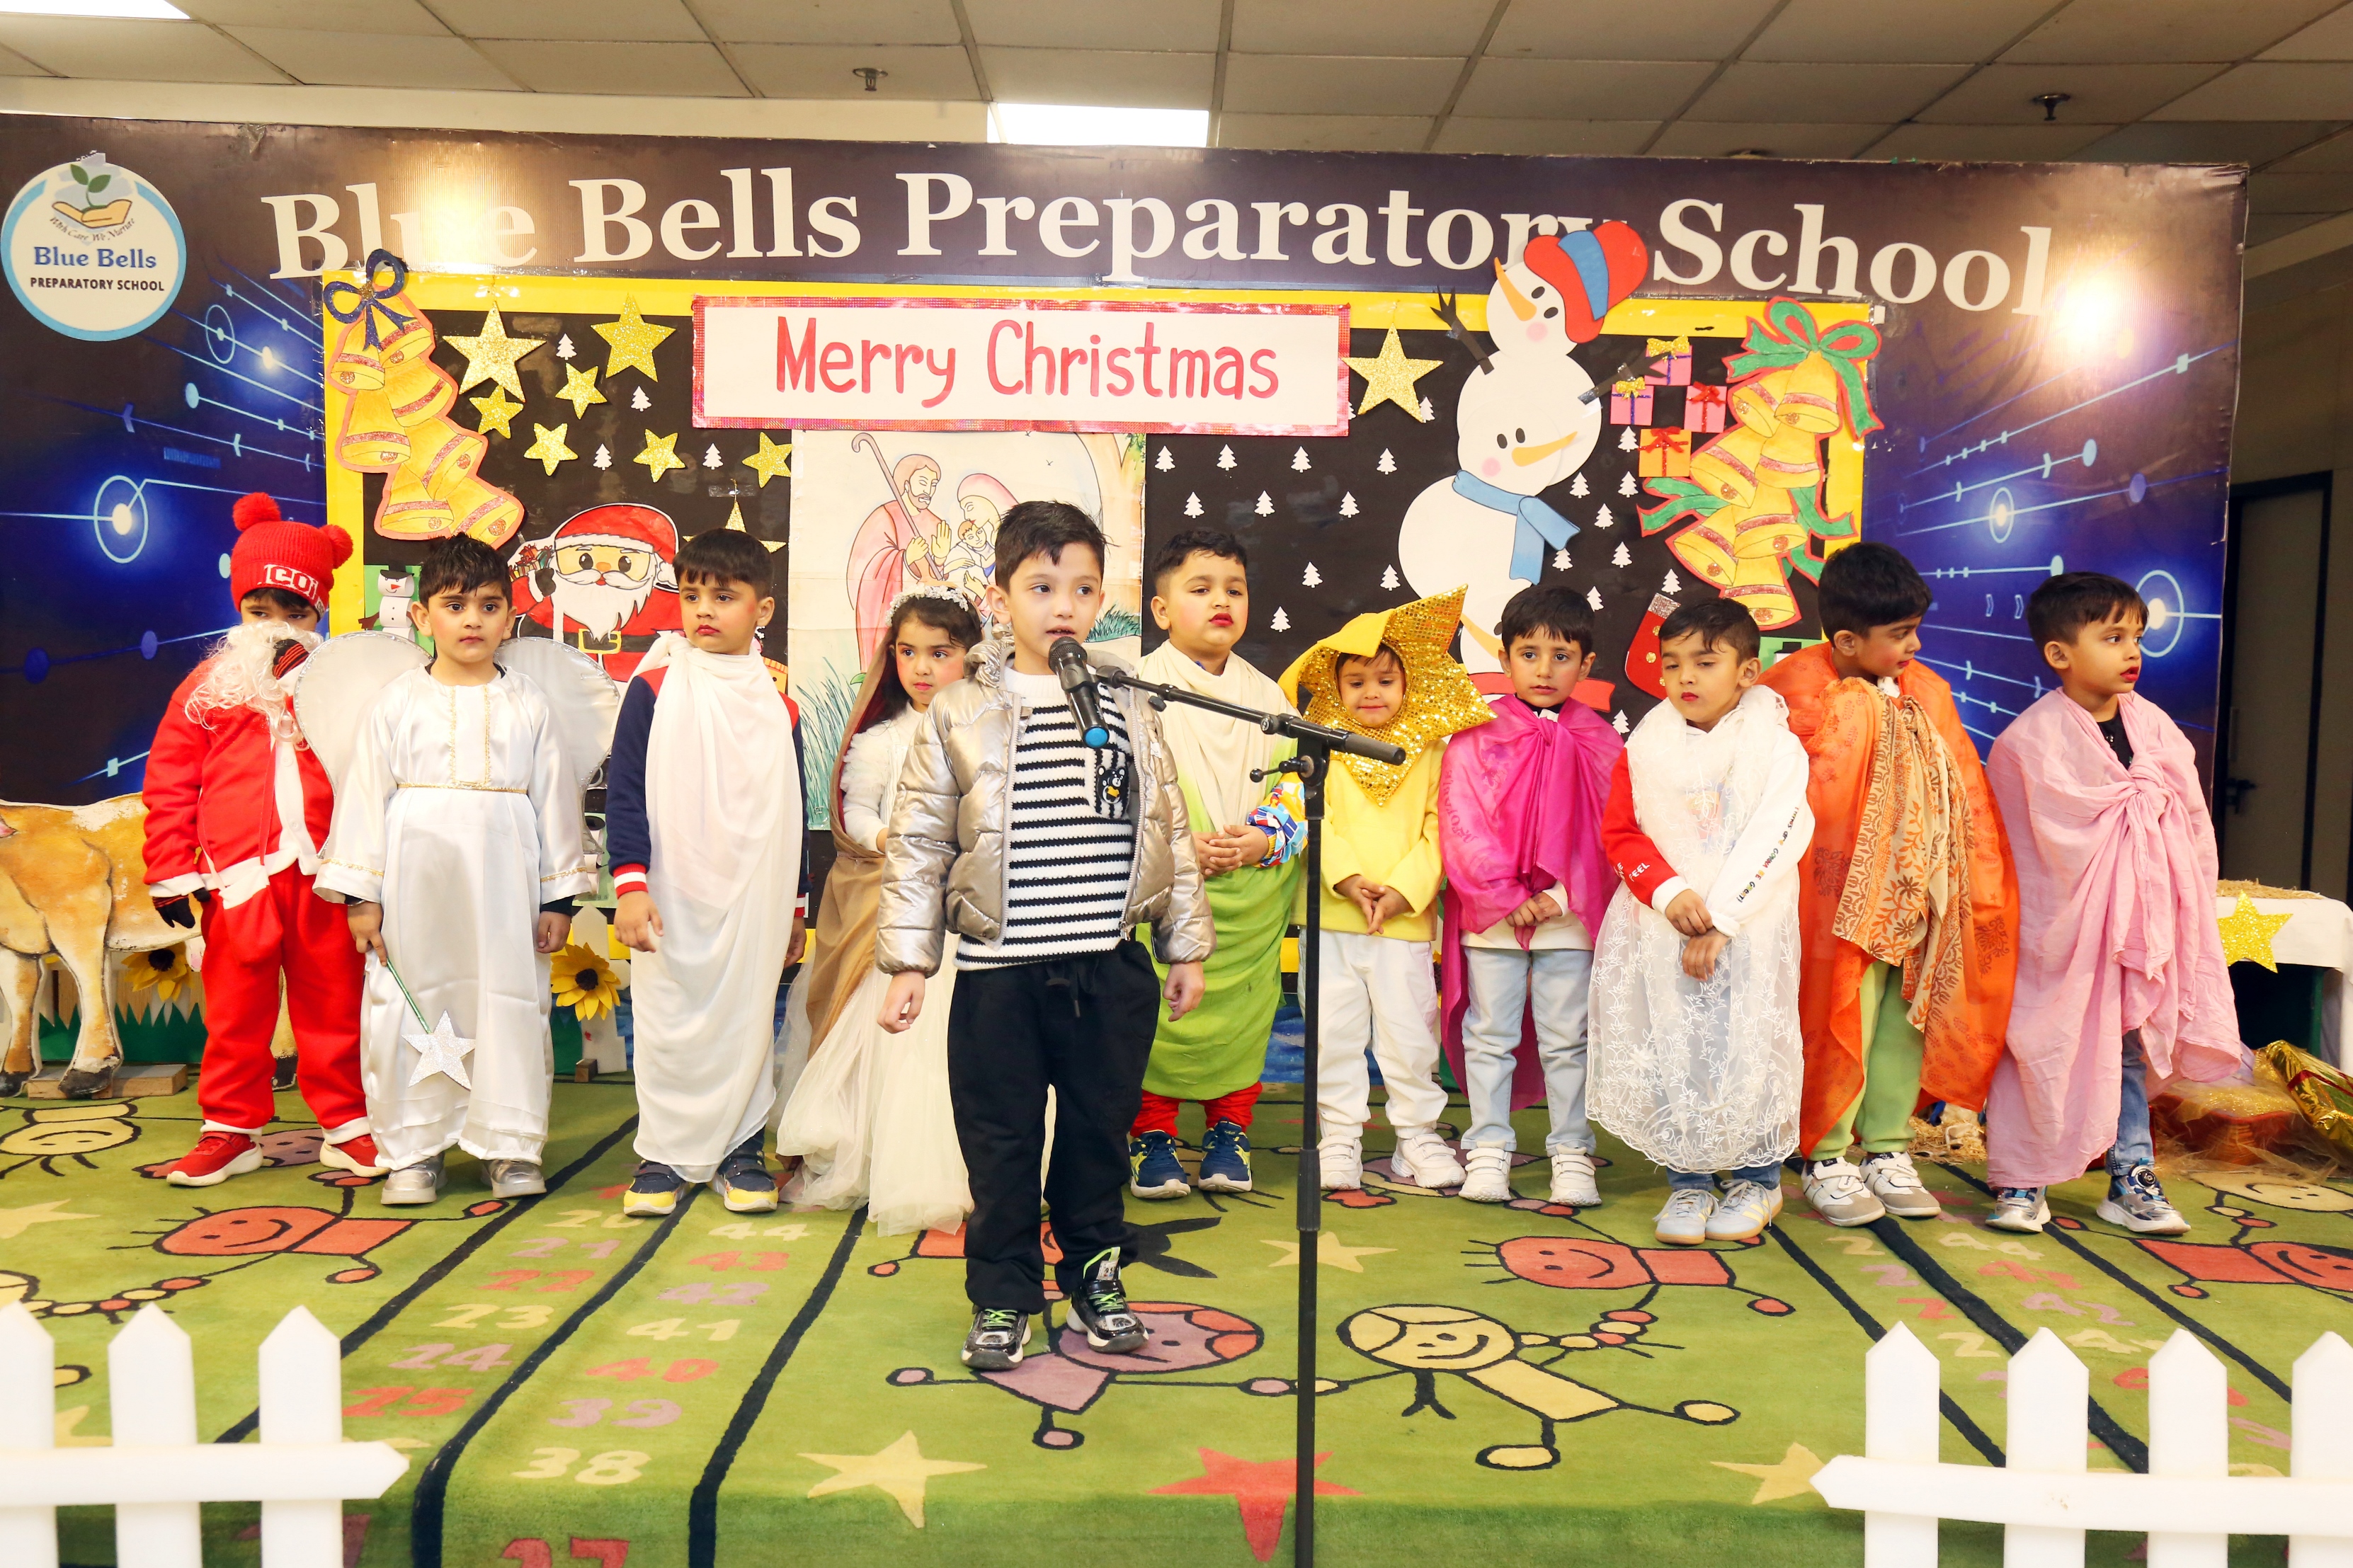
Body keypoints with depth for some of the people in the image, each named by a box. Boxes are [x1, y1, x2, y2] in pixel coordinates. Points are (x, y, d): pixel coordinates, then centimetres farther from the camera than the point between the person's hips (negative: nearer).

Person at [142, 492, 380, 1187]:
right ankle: (230, 1130, 22)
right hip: (239, 878, 0)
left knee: (333, 1007, 7)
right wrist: (172, 872, 2)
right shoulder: (207, 686, 5)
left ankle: (347, 1126, 18)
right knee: (235, 1012, 9)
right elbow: (169, 784, 5)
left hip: (323, 876, 0)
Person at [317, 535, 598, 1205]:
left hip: (503, 888, 0)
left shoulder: (528, 706, 6)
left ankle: (511, 1148, 16)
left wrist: (559, 896, 5)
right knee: (409, 1011, 4)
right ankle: (415, 1151, 18)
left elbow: (555, 799, 7)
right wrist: (360, 894, -2)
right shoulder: (396, 704, 3)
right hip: (415, 887, 0)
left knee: (510, 1009, 4)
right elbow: (365, 795, 3)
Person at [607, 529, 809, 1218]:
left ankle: (740, 1148, 20)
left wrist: (794, 905, 15)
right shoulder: (655, 687, -2)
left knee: (747, 1017, 7)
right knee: (667, 1019, 4)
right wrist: (629, 883, -12)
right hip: (673, 896, -2)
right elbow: (624, 791, -3)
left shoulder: (777, 701, 6)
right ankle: (662, 1152, 19)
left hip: (754, 898, 2)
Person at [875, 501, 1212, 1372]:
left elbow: (1169, 831, 10)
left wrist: (1185, 946, 10)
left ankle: (1094, 1274, 33)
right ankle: (1003, 1295, 24)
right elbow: (917, 844, 0)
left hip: (1110, 969, 2)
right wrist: (908, 962, -3)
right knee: (1000, 1141, 7)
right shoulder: (957, 714, -2)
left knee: (1100, 1128, 14)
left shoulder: (1128, 710, 5)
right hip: (998, 972, -2)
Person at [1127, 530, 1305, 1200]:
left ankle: (1228, 1133, 23)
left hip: (1253, 894, 3)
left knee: (1243, 1013, 8)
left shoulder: (1267, 697, 10)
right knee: (1156, 1015, -1)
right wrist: (1181, 849, -18)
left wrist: (1264, 839, -11)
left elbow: (1295, 782, 7)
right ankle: (1152, 1137, 15)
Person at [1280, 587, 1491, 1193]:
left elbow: (1437, 828, 1)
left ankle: (1418, 1135, 21)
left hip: (1405, 916, 0)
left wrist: (1404, 888, -11)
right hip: (1330, 915, 0)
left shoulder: (1428, 749, 6)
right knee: (1334, 1030, 5)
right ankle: (1339, 1137, 18)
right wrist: (1346, 876, -15)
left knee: (1409, 1030, 5)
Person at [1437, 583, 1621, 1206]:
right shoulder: (1475, 738, -1)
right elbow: (1461, 828, -5)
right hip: (1489, 917, 0)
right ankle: (1489, 1150, 19)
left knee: (1567, 1039, 8)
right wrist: (1508, 896, -12)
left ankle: (1572, 1154, 19)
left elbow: (1611, 830, 2)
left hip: (1572, 918, 1)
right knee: (1490, 1035, 8)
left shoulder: (1601, 744, 4)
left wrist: (1561, 896, -10)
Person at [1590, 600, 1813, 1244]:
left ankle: (1756, 1178, 21)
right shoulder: (1646, 748, 4)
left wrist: (1720, 921, -16)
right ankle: (1688, 1182, 18)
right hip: (1661, 928, 2)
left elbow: (1772, 841, -10)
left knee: (1749, 1047, 1)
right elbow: (1621, 834, 3)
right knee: (1672, 1052, 3)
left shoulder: (1775, 746, -4)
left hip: (1751, 930, -2)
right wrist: (1670, 894, -14)